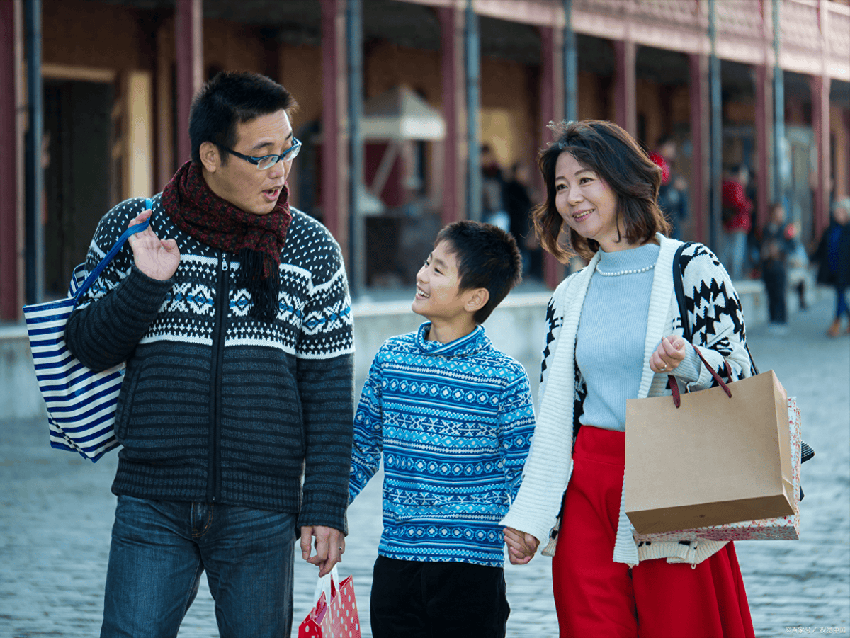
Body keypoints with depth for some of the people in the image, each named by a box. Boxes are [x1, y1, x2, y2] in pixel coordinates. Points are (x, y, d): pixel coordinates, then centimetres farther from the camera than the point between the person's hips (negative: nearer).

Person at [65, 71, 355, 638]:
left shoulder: (313, 249, 4)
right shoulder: (130, 229, 3)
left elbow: (328, 389, 5)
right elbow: (85, 346, 5)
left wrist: (327, 508, 0)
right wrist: (144, 284, -11)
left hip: (261, 515, 1)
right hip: (152, 506, 0)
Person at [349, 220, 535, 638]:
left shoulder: (504, 378, -6)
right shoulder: (390, 357, 6)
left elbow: (521, 473, -3)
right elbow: (363, 447, 16)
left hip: (472, 561, -4)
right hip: (396, 558, 4)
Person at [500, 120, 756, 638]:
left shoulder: (692, 268, 0)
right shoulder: (569, 298, 13)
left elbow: (741, 369, -3)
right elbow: (555, 417, 15)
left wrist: (687, 361, -24)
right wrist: (528, 515, 10)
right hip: (589, 493, 4)